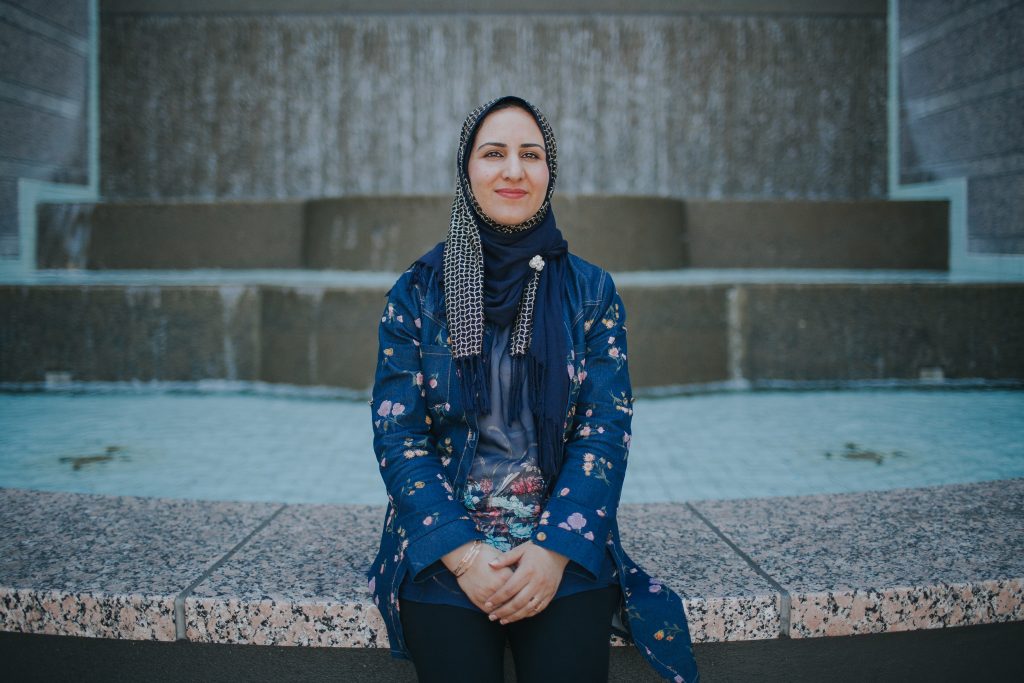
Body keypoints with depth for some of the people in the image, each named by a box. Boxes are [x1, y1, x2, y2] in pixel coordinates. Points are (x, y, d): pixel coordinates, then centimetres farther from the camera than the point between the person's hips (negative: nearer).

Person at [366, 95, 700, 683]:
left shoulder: (591, 292, 5)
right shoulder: (418, 293, 3)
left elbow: (606, 430, 0)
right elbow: (397, 434, -1)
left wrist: (556, 548, -14)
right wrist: (463, 552, -13)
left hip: (566, 547, 0)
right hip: (442, 547, 0)